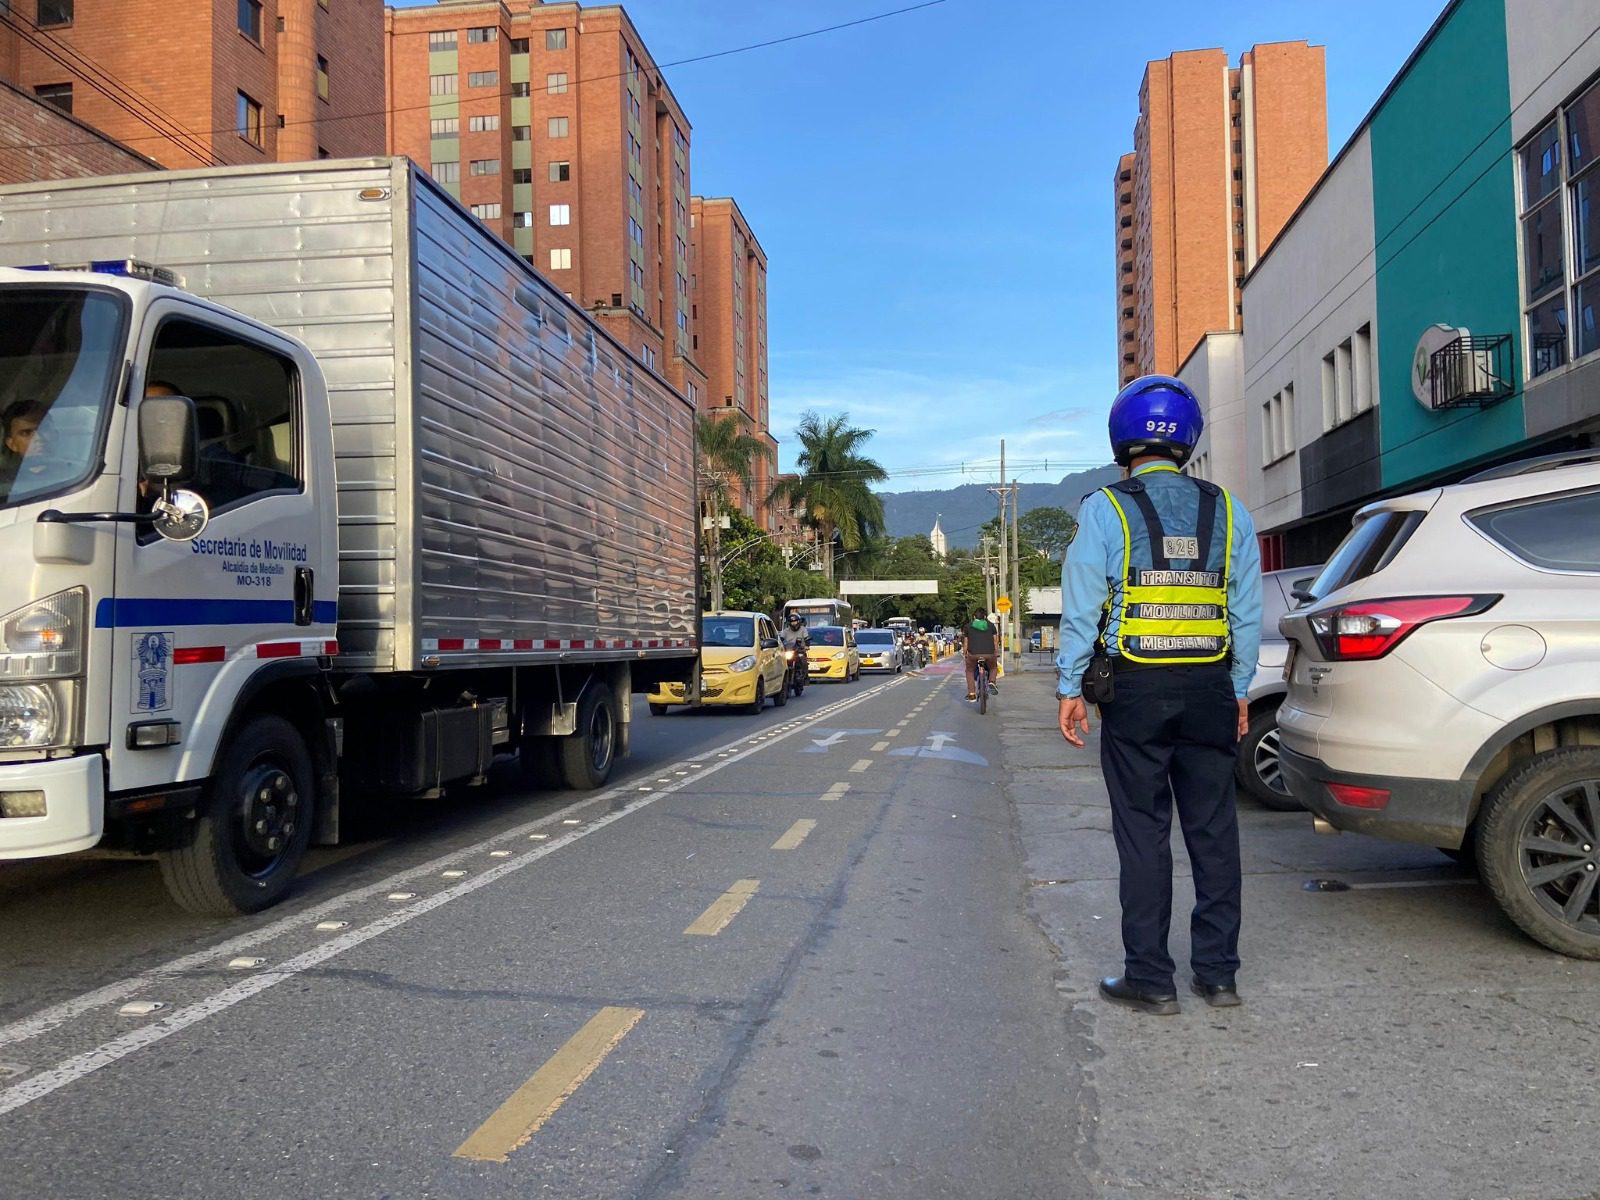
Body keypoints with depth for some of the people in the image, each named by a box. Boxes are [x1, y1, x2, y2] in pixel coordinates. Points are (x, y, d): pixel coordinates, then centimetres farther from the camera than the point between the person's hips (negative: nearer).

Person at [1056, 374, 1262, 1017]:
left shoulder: (1105, 509, -5)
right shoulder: (1227, 511, 7)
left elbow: (1081, 607, -6)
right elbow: (1247, 613, 8)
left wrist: (1069, 687, 0)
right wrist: (1239, 689, 15)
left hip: (1136, 691, -3)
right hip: (1209, 690, 4)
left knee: (1144, 834, 3)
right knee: (1213, 830, 11)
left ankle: (1149, 978, 8)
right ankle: (1217, 972, 19)